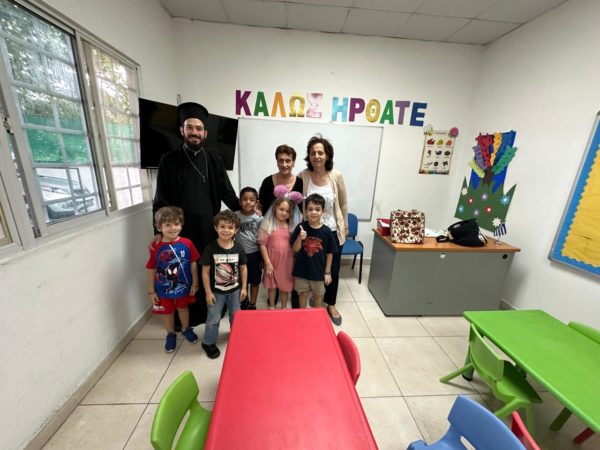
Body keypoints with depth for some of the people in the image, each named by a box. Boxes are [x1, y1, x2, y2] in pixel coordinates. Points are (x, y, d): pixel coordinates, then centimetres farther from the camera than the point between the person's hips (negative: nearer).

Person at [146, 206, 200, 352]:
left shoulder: (187, 244, -17)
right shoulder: (156, 247, -17)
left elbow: (193, 264, -7)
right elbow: (151, 270, -7)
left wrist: (195, 283, -3)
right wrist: (151, 291, -2)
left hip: (183, 286, 1)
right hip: (164, 289, 0)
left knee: (183, 308, 24)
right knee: (167, 312, 21)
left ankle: (186, 329, 50)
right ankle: (171, 334, 47)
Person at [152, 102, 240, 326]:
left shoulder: (214, 158, 3)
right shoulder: (169, 160, 1)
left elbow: (226, 192, 6)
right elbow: (161, 200, 2)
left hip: (209, 226, 1)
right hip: (182, 227, 0)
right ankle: (187, 315, 30)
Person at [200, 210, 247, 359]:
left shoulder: (238, 248, -12)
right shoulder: (210, 248, -19)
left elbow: (243, 268, -1)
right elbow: (205, 271, -12)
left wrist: (243, 287, 0)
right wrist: (208, 292, -11)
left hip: (235, 289, 3)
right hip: (216, 291, -2)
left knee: (236, 316, 22)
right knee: (213, 319, 14)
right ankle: (208, 342, 38)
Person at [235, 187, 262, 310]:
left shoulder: (259, 218, -9)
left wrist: (263, 257, -2)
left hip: (255, 254, -1)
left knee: (255, 281, 14)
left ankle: (252, 304, 33)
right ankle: (244, 302, 42)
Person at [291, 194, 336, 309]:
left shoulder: (326, 231, -13)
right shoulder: (301, 228, -13)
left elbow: (329, 253, -4)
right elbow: (295, 249, -9)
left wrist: (327, 272, -1)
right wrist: (300, 238, -28)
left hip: (319, 271, 0)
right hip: (301, 269, 0)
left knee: (317, 295, 20)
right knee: (303, 293, 20)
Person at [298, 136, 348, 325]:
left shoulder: (336, 176, -9)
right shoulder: (303, 176, -10)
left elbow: (343, 204, 2)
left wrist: (345, 226, 8)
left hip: (333, 232, 1)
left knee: (333, 270, 12)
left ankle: (331, 304, 35)